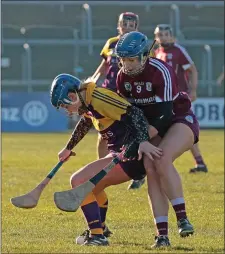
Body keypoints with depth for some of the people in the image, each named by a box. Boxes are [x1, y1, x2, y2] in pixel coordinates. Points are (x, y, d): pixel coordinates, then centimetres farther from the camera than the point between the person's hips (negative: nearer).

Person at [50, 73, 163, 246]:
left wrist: (143, 141, -39)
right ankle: (98, 229, 44)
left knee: (78, 181, -14)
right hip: (121, 154, 11)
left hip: (132, 154, -11)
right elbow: (85, 123, 35)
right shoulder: (87, 103, 12)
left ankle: (97, 236, -15)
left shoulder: (98, 99, -18)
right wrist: (68, 148, 47)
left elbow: (134, 114, -27)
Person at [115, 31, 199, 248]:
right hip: (154, 127, 6)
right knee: (150, 168, -16)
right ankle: (162, 234, -17)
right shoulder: (123, 77, -5)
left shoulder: (161, 72, -26)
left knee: (162, 160, -31)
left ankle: (182, 218, -24)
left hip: (180, 120, -6)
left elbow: (165, 114, -28)